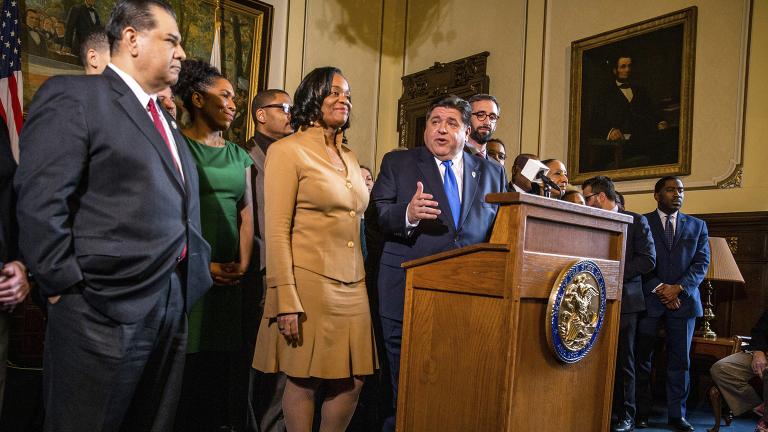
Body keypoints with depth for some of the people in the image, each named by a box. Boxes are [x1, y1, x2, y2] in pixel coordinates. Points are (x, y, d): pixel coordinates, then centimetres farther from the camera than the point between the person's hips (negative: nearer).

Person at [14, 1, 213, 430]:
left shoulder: (164, 118, 17)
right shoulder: (73, 96, -8)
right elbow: (40, 204, -16)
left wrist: (195, 268, 10)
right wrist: (67, 289, -14)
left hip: (172, 307, 8)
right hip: (106, 312, -7)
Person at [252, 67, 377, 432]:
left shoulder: (349, 157, 16)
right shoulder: (287, 150, -4)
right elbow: (276, 231, -11)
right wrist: (286, 300, -17)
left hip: (353, 285, 7)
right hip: (309, 282, -6)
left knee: (353, 381, 9)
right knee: (304, 381, 4)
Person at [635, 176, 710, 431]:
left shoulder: (697, 226, 13)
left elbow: (702, 262, 5)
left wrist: (679, 288, -10)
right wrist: (659, 289, -11)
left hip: (683, 299, 2)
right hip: (649, 299, -2)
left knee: (680, 360, 5)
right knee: (642, 358, 1)